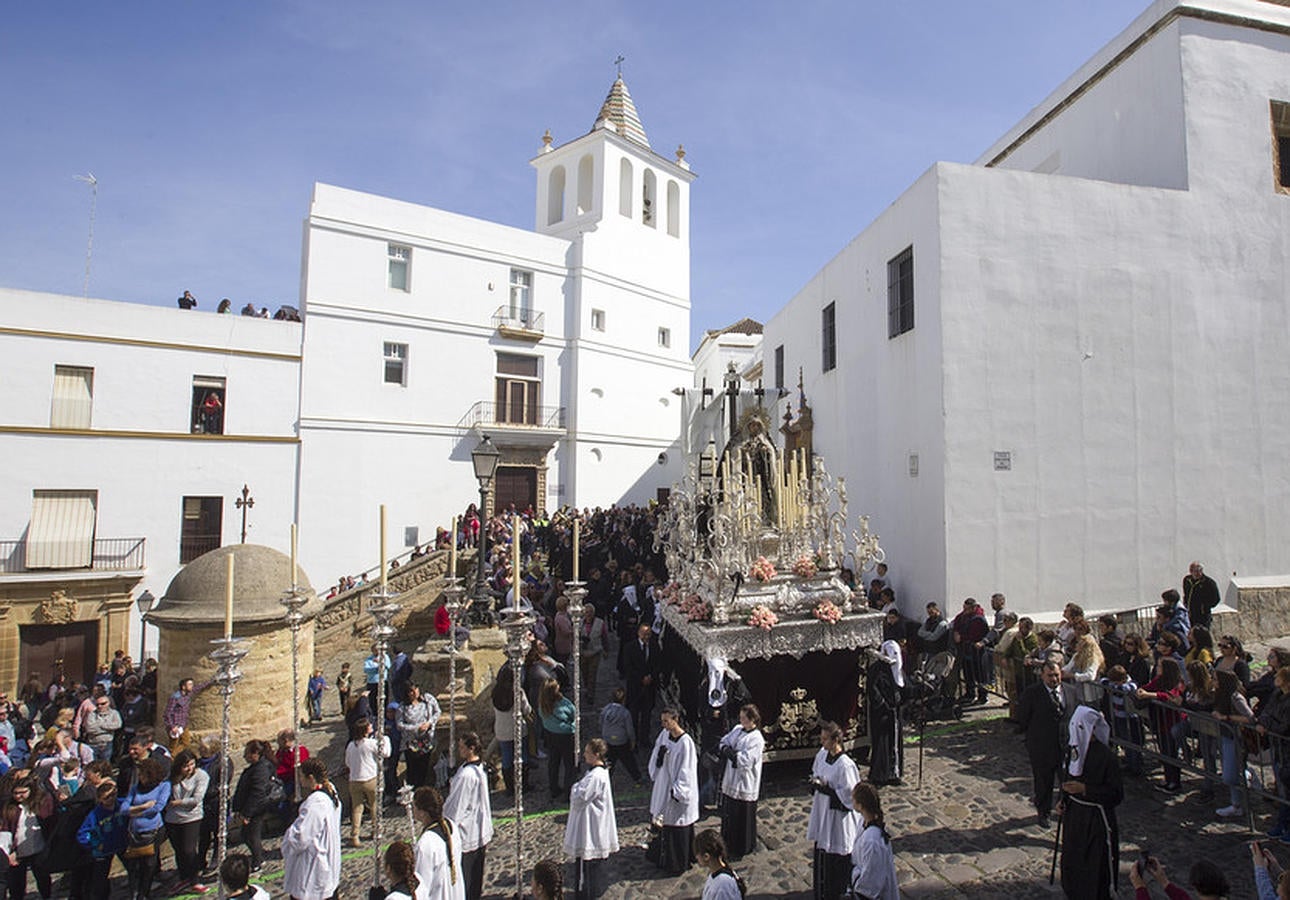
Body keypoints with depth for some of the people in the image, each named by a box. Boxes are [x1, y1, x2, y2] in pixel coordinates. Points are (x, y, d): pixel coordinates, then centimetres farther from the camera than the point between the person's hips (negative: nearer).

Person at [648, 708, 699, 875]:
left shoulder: (685, 742, -21)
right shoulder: (664, 735, 0)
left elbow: (686, 770, -19)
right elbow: (655, 761, 6)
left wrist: (677, 791, -19)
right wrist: (660, 754, -16)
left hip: (678, 789, -7)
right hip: (663, 786, 7)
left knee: (677, 825, 5)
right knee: (662, 822, 17)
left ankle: (678, 863, 23)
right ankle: (663, 857, 36)